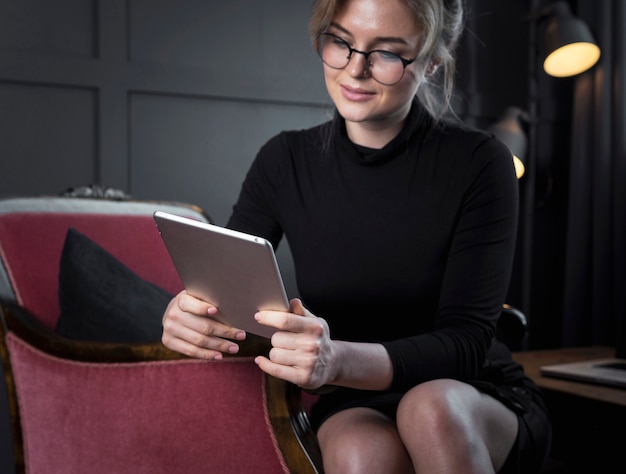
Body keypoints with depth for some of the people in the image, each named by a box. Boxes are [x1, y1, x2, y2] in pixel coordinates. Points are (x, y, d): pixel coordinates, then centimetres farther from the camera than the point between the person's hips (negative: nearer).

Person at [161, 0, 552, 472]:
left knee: (431, 407, -34)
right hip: (353, 405, 1)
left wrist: (339, 360, -36)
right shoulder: (285, 162, -2)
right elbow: (220, 291, 0)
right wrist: (183, 318, -26)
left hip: (479, 403, 0)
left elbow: (466, 341, -17)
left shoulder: (478, 162, -11)